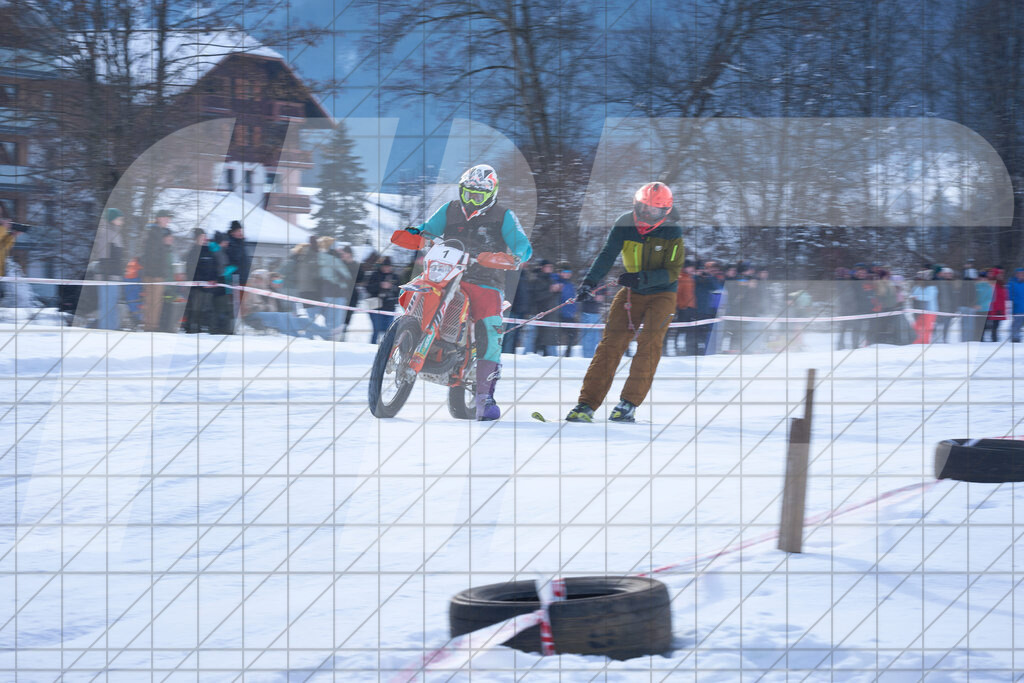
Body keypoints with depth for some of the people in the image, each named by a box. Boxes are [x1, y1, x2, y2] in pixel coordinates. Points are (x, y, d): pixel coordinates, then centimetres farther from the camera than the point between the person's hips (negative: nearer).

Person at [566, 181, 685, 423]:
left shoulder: (672, 233, -14)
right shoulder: (625, 225, -7)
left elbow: (672, 272, -17)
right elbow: (607, 255, -9)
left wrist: (641, 278, -31)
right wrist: (589, 282, -24)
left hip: (661, 295, -2)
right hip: (631, 293, 2)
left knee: (649, 343, -18)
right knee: (611, 342, -8)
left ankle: (629, 404, -14)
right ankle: (587, 404, -10)